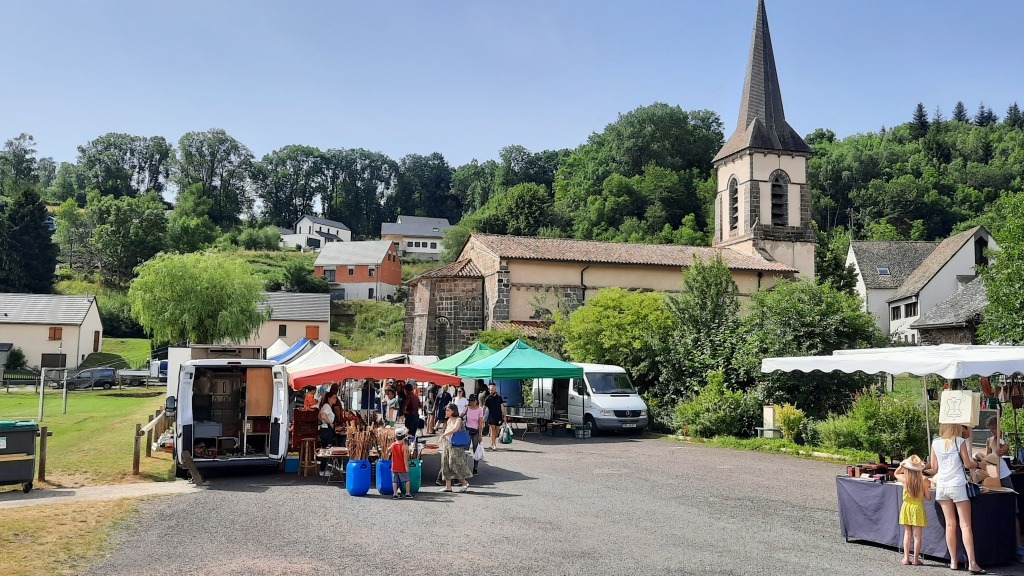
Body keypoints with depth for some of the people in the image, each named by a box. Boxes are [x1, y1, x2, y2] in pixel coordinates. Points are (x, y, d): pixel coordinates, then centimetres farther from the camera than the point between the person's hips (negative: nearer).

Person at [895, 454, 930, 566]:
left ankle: (906, 558, 12)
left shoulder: (905, 479, -10)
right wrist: (927, 488, 11)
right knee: (917, 535, 5)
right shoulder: (923, 480, -13)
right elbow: (928, 497, -5)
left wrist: (901, 466, 5)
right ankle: (916, 559, 9)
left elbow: (896, 474, 14)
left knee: (907, 534, 12)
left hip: (906, 507, 2)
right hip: (917, 508, -2)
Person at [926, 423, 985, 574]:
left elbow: (933, 468, 8)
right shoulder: (959, 441, -5)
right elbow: (967, 464, -3)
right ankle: (972, 563, -5)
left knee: (950, 524, 9)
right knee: (965, 525, -1)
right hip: (957, 485, -3)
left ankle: (953, 561, 12)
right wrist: (975, 464, 18)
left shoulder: (935, 443, 5)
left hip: (942, 486, 3)